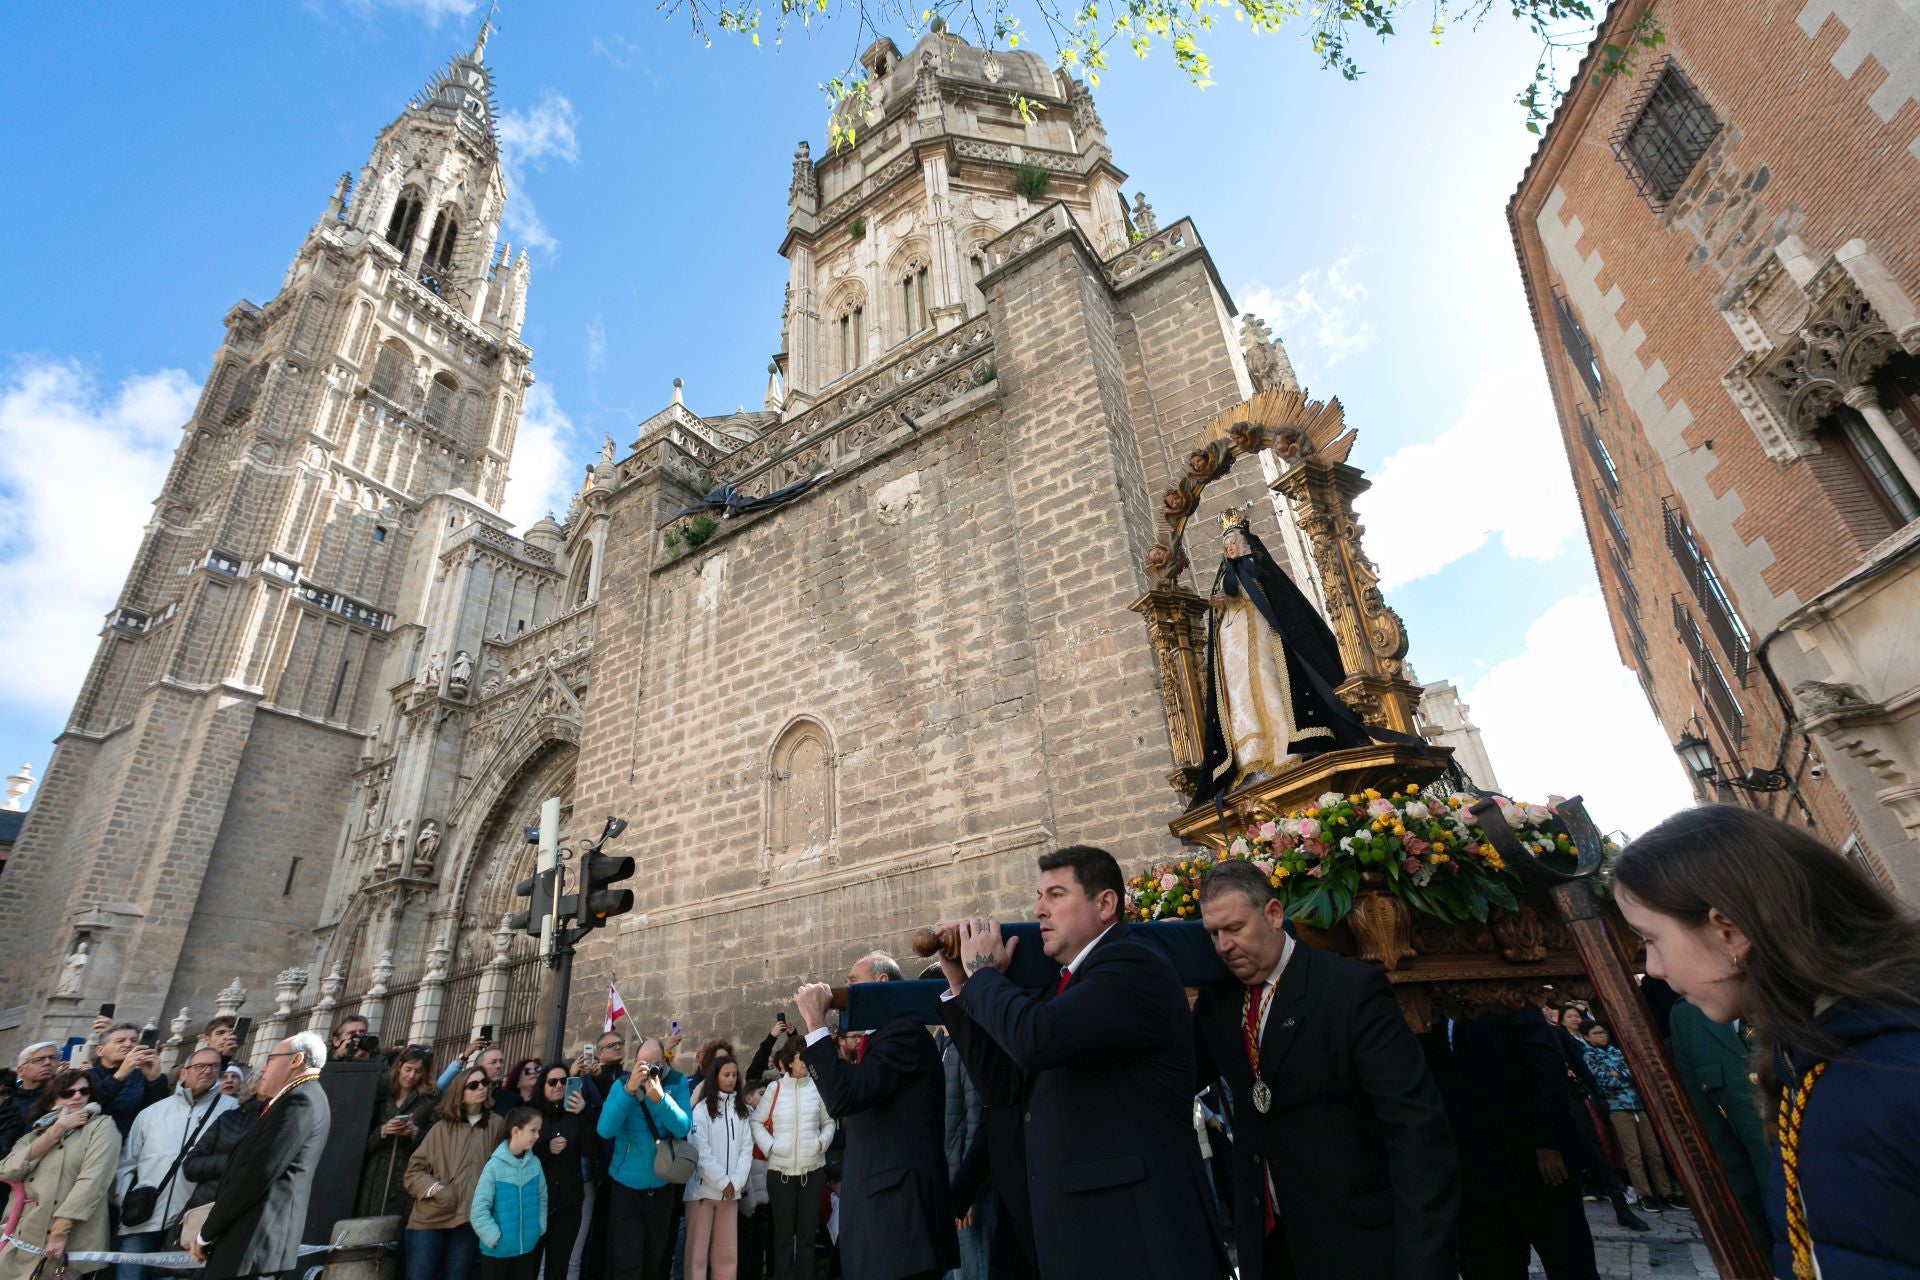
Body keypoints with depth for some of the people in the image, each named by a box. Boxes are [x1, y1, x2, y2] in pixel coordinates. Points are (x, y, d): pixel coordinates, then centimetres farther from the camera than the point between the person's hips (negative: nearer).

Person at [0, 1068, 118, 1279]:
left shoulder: (102, 1126, 0)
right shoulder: (36, 1132, 16)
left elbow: (93, 1180, -12)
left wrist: (59, 1231, -18)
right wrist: (56, 1131, -4)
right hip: (21, 1244, 4)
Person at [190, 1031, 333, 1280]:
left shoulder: (302, 1099, -14)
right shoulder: (299, 1097, 19)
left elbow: (259, 1172, -17)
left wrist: (206, 1233, -8)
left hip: (252, 1243, -9)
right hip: (251, 1240, 9)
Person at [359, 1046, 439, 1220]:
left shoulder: (431, 1100, 6)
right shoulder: (380, 1094, 10)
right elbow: (364, 1139, 7)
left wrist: (415, 1133, -15)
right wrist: (382, 1131, -11)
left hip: (408, 1177, -2)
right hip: (374, 1175, 2)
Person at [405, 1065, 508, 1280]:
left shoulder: (497, 1125, 2)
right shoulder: (443, 1127, 1)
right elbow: (415, 1167, 4)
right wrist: (433, 1187, -12)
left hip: (469, 1217, 1)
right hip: (430, 1216, 0)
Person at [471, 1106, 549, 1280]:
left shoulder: (534, 1163, -3)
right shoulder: (494, 1165, -18)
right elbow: (479, 1209, -15)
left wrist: (539, 1228, 1)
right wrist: (495, 1238, -14)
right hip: (497, 1251, -4)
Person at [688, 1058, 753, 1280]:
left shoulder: (743, 1110, 8)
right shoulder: (702, 1108, -4)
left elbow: (746, 1149, 5)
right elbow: (700, 1151, -10)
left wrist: (735, 1182, -8)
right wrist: (722, 1182, -10)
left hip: (731, 1190, 4)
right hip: (704, 1187, -4)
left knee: (727, 1252, 7)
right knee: (698, 1249, 0)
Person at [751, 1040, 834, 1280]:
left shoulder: (818, 1088, -2)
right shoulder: (775, 1088, -4)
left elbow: (828, 1122, 9)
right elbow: (756, 1121, 3)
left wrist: (823, 1141, -8)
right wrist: (769, 1145, -9)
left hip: (813, 1169, 1)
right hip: (781, 1170, -1)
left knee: (807, 1231, 11)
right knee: (783, 1232, 11)